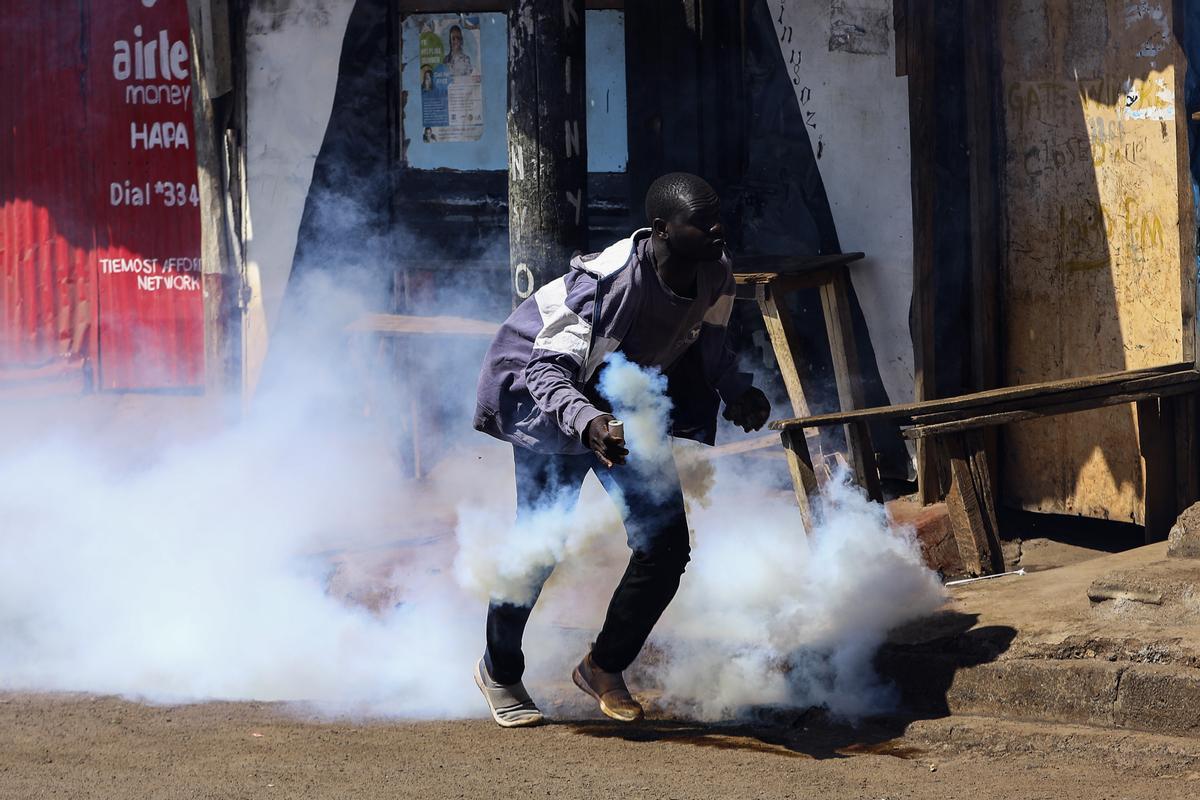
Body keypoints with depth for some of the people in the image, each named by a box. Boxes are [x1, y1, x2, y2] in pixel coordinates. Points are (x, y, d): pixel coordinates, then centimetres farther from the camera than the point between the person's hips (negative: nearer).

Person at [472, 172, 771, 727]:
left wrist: (735, 391, -14)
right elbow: (548, 370, -34)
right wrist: (586, 424, -52)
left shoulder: (716, 277, -15)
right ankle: (499, 671, 19)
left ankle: (605, 668, 18)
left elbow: (707, 343, 5)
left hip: (629, 409, 6)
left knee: (665, 544, -1)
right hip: (548, 398, -6)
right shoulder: (604, 281, -35)